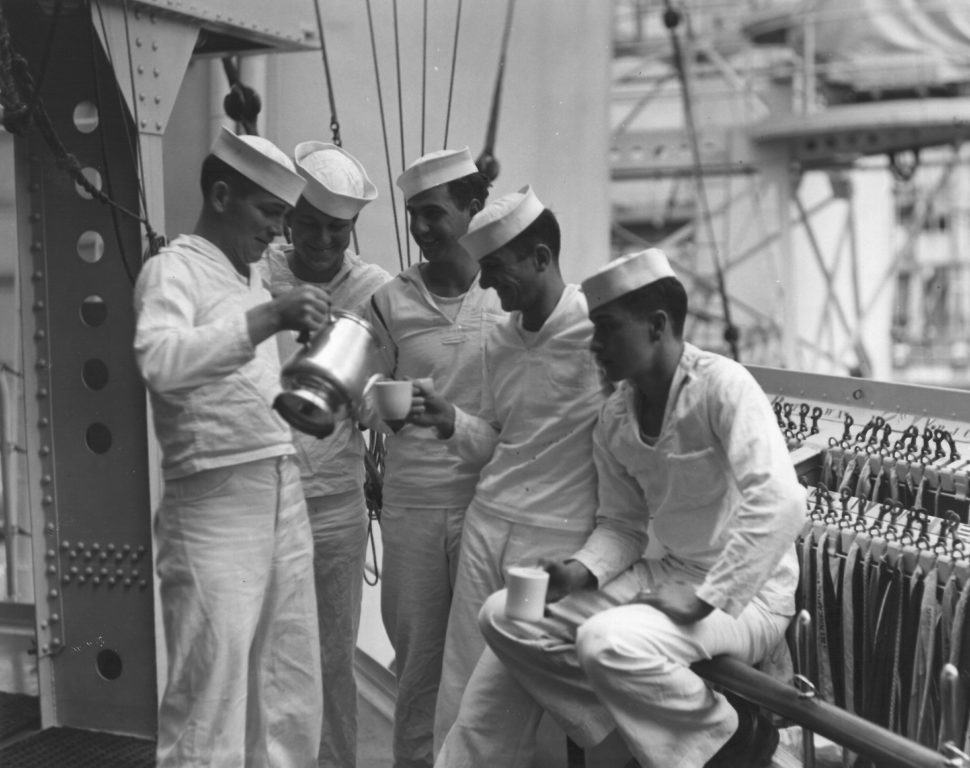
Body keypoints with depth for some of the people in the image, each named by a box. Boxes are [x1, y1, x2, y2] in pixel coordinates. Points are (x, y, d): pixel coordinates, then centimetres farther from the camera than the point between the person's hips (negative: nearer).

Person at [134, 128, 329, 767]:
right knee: (211, 709, -4)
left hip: (284, 497, 8)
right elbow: (161, 361, -26)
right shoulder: (173, 269, -6)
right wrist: (268, 318, -31)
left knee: (292, 701, 11)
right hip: (214, 506, -8)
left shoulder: (254, 278, 18)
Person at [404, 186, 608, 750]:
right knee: (461, 693, 7)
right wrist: (451, 423, 0)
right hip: (487, 523, 6)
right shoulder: (499, 341, 13)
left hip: (557, 538, -6)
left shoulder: (596, 327, -11)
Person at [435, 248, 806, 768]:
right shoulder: (614, 419, 3)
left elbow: (779, 505, -30)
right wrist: (581, 572, -8)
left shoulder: (723, 387, -20)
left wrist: (705, 599, -27)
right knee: (507, 618, -3)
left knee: (609, 642, -32)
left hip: (744, 593, -7)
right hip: (663, 574, 8)